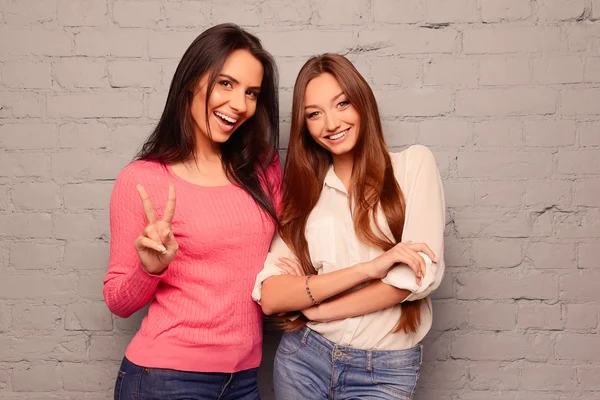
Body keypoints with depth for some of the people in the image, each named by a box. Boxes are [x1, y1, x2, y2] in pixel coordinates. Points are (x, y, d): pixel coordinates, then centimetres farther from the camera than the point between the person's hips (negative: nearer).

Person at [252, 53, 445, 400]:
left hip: (385, 370, -2)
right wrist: (368, 268, -21)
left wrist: (313, 304, -9)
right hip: (303, 357, 3)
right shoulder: (303, 189, 2)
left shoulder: (413, 164, -4)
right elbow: (270, 297, -10)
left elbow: (420, 276, -15)